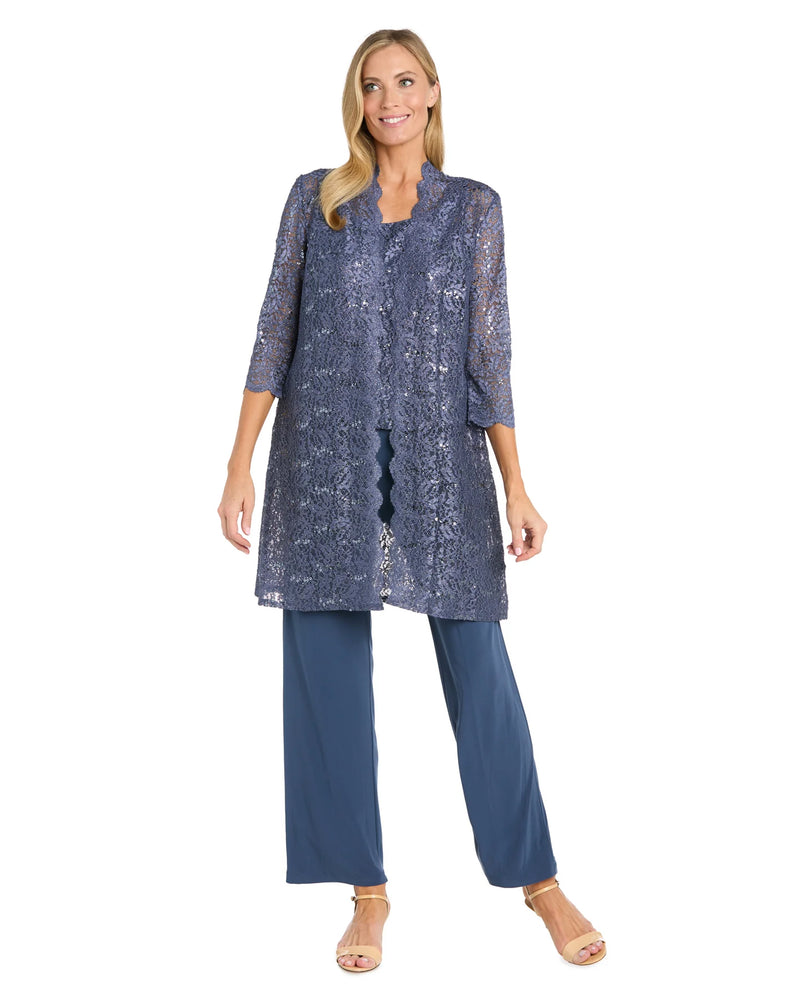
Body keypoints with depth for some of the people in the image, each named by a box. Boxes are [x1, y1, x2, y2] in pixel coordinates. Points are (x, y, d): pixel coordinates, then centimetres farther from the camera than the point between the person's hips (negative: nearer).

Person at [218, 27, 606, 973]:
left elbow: (489, 352, 6)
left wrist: (515, 485, 0)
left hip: (442, 457, -1)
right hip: (326, 454, 1)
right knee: (329, 669, 2)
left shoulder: (473, 206, 9)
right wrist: (240, 466, -1)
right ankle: (368, 891, 17)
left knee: (479, 666, -1)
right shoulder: (315, 197, 9)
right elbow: (275, 334, 6)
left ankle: (537, 878, 15)